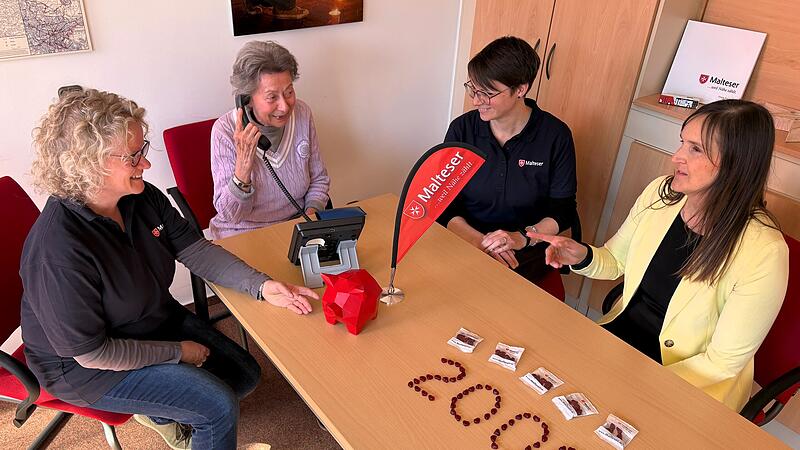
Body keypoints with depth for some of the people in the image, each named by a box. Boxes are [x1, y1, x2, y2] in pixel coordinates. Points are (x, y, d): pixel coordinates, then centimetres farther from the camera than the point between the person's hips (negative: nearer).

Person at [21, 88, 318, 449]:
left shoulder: (143, 198, -13)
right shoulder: (57, 249, -34)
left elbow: (196, 251, -4)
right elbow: (90, 352, -26)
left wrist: (261, 285, -16)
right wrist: (178, 352, -16)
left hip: (157, 319, 8)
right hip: (84, 366, -7)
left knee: (245, 374, 10)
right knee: (219, 408, -16)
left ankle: (157, 414, 31)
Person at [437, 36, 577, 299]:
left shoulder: (555, 136, -5)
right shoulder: (462, 129, -2)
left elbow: (563, 211, 2)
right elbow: (445, 207, -1)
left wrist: (522, 237, -16)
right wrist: (481, 241, -17)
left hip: (528, 255, 0)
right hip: (466, 244, 1)